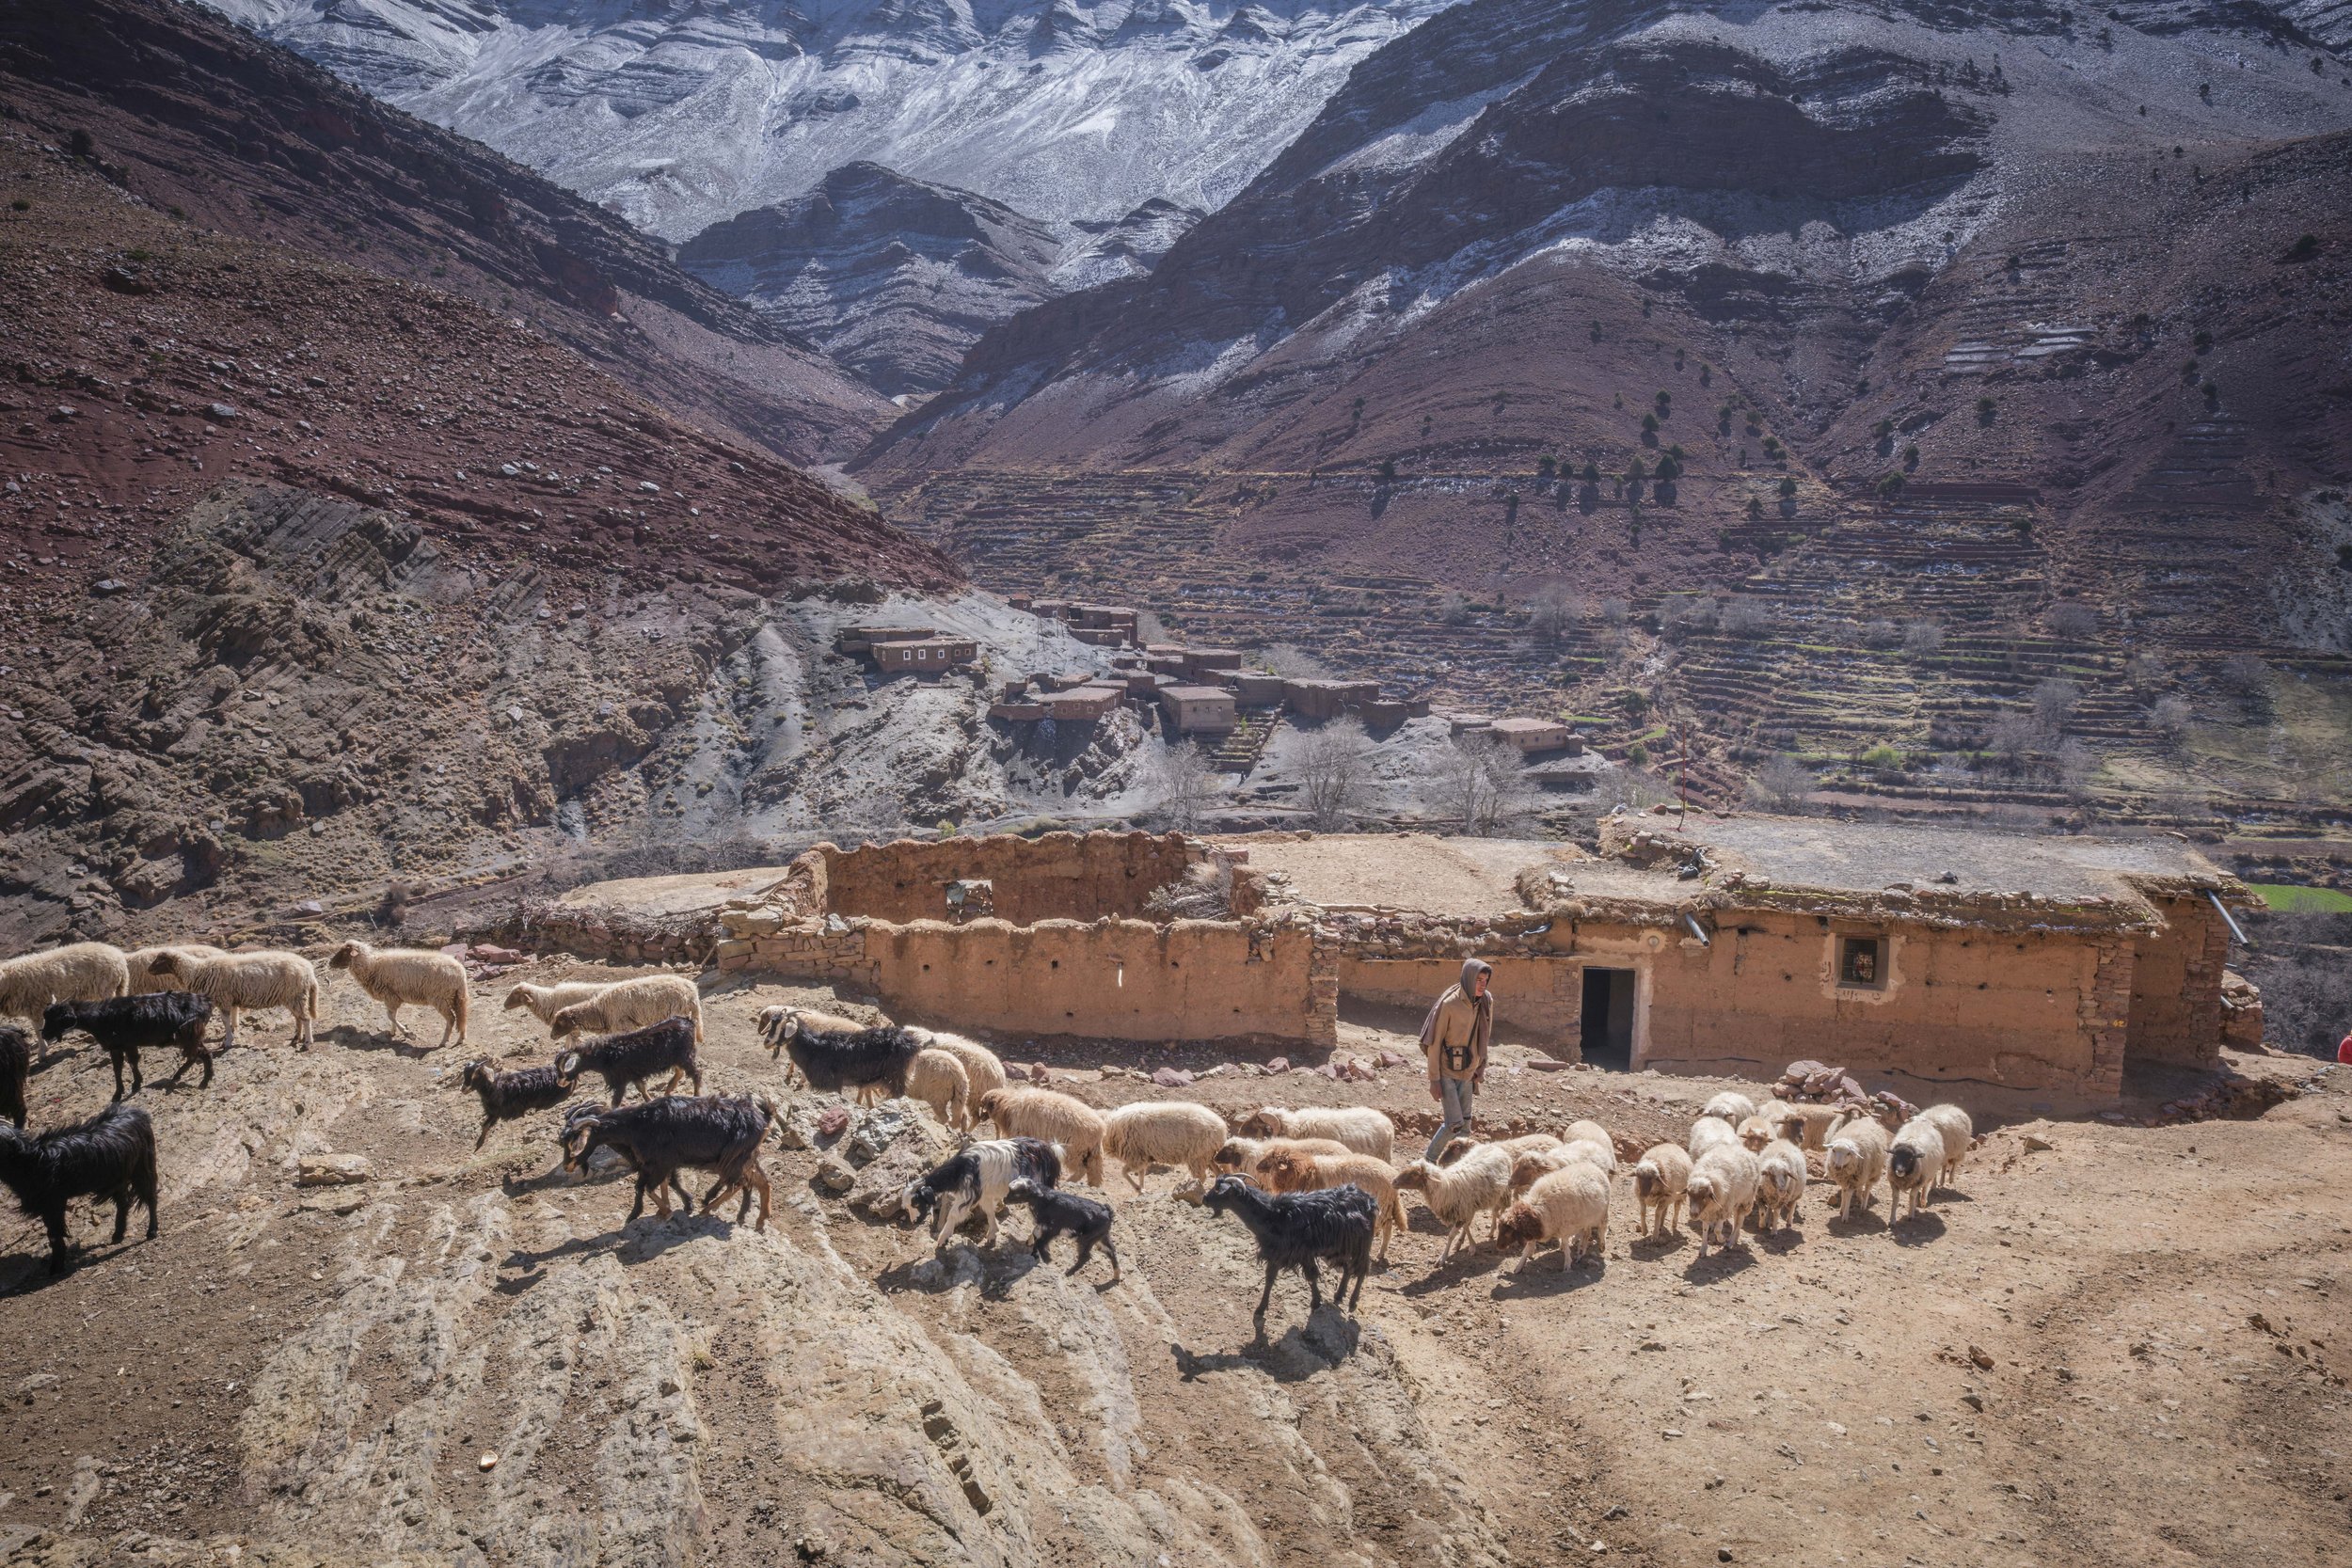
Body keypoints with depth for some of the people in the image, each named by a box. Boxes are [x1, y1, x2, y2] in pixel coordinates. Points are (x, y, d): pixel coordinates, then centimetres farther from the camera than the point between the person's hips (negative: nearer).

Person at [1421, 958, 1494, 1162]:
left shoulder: (1486, 1002, -1)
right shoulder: (1449, 1004, -18)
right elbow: (1434, 1043, -13)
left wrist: (1480, 1069, 12)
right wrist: (1434, 1079, -14)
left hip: (1467, 1074, 6)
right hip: (1447, 1073, -6)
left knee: (1465, 1125, 9)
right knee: (1454, 1124, -11)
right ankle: (1429, 1161, 9)